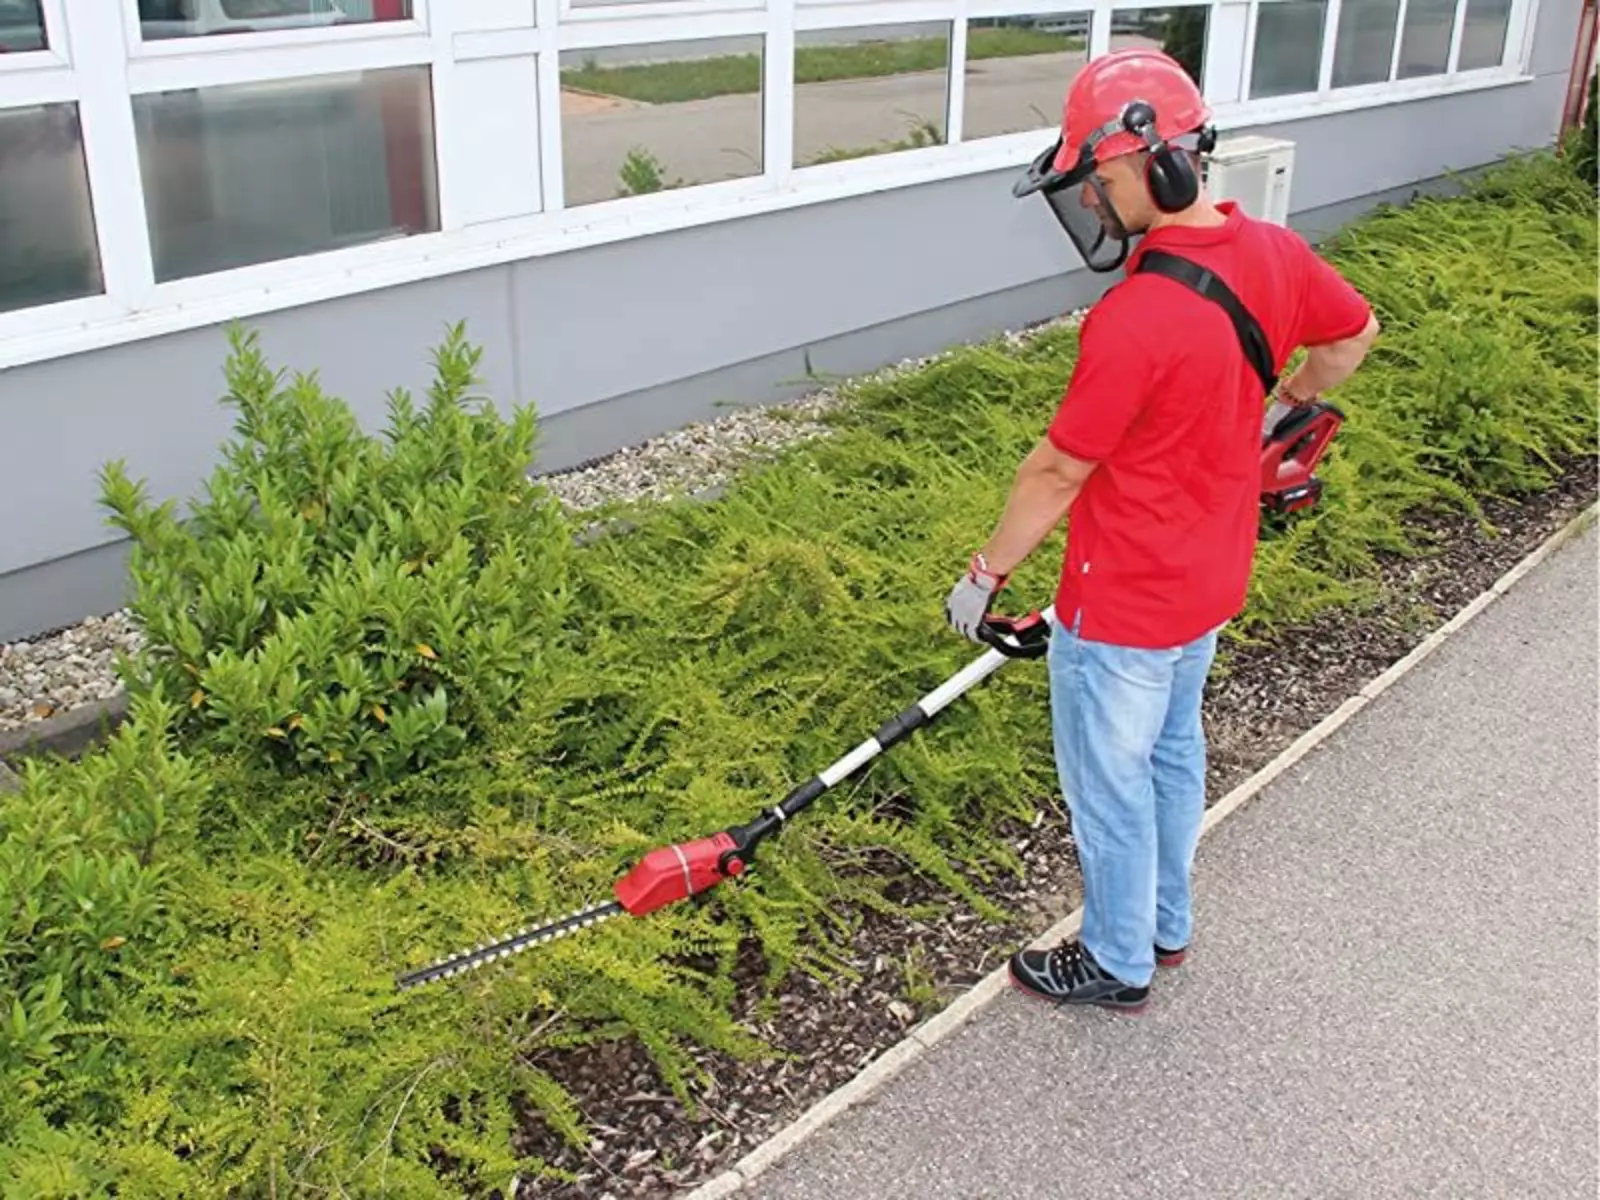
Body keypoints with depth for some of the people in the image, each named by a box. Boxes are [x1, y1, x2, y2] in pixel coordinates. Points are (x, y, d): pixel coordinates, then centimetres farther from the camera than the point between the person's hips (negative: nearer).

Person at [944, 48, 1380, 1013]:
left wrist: (986, 575, -8)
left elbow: (1058, 473, -22)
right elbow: (1355, 334, 13)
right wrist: (1285, 407, 29)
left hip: (1123, 605, -8)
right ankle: (1166, 923, 45)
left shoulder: (1133, 320, -31)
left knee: (1110, 782, 12)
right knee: (1173, 750, 25)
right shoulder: (1274, 254, -6)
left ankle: (1119, 964, 32)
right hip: (1212, 581, 9)